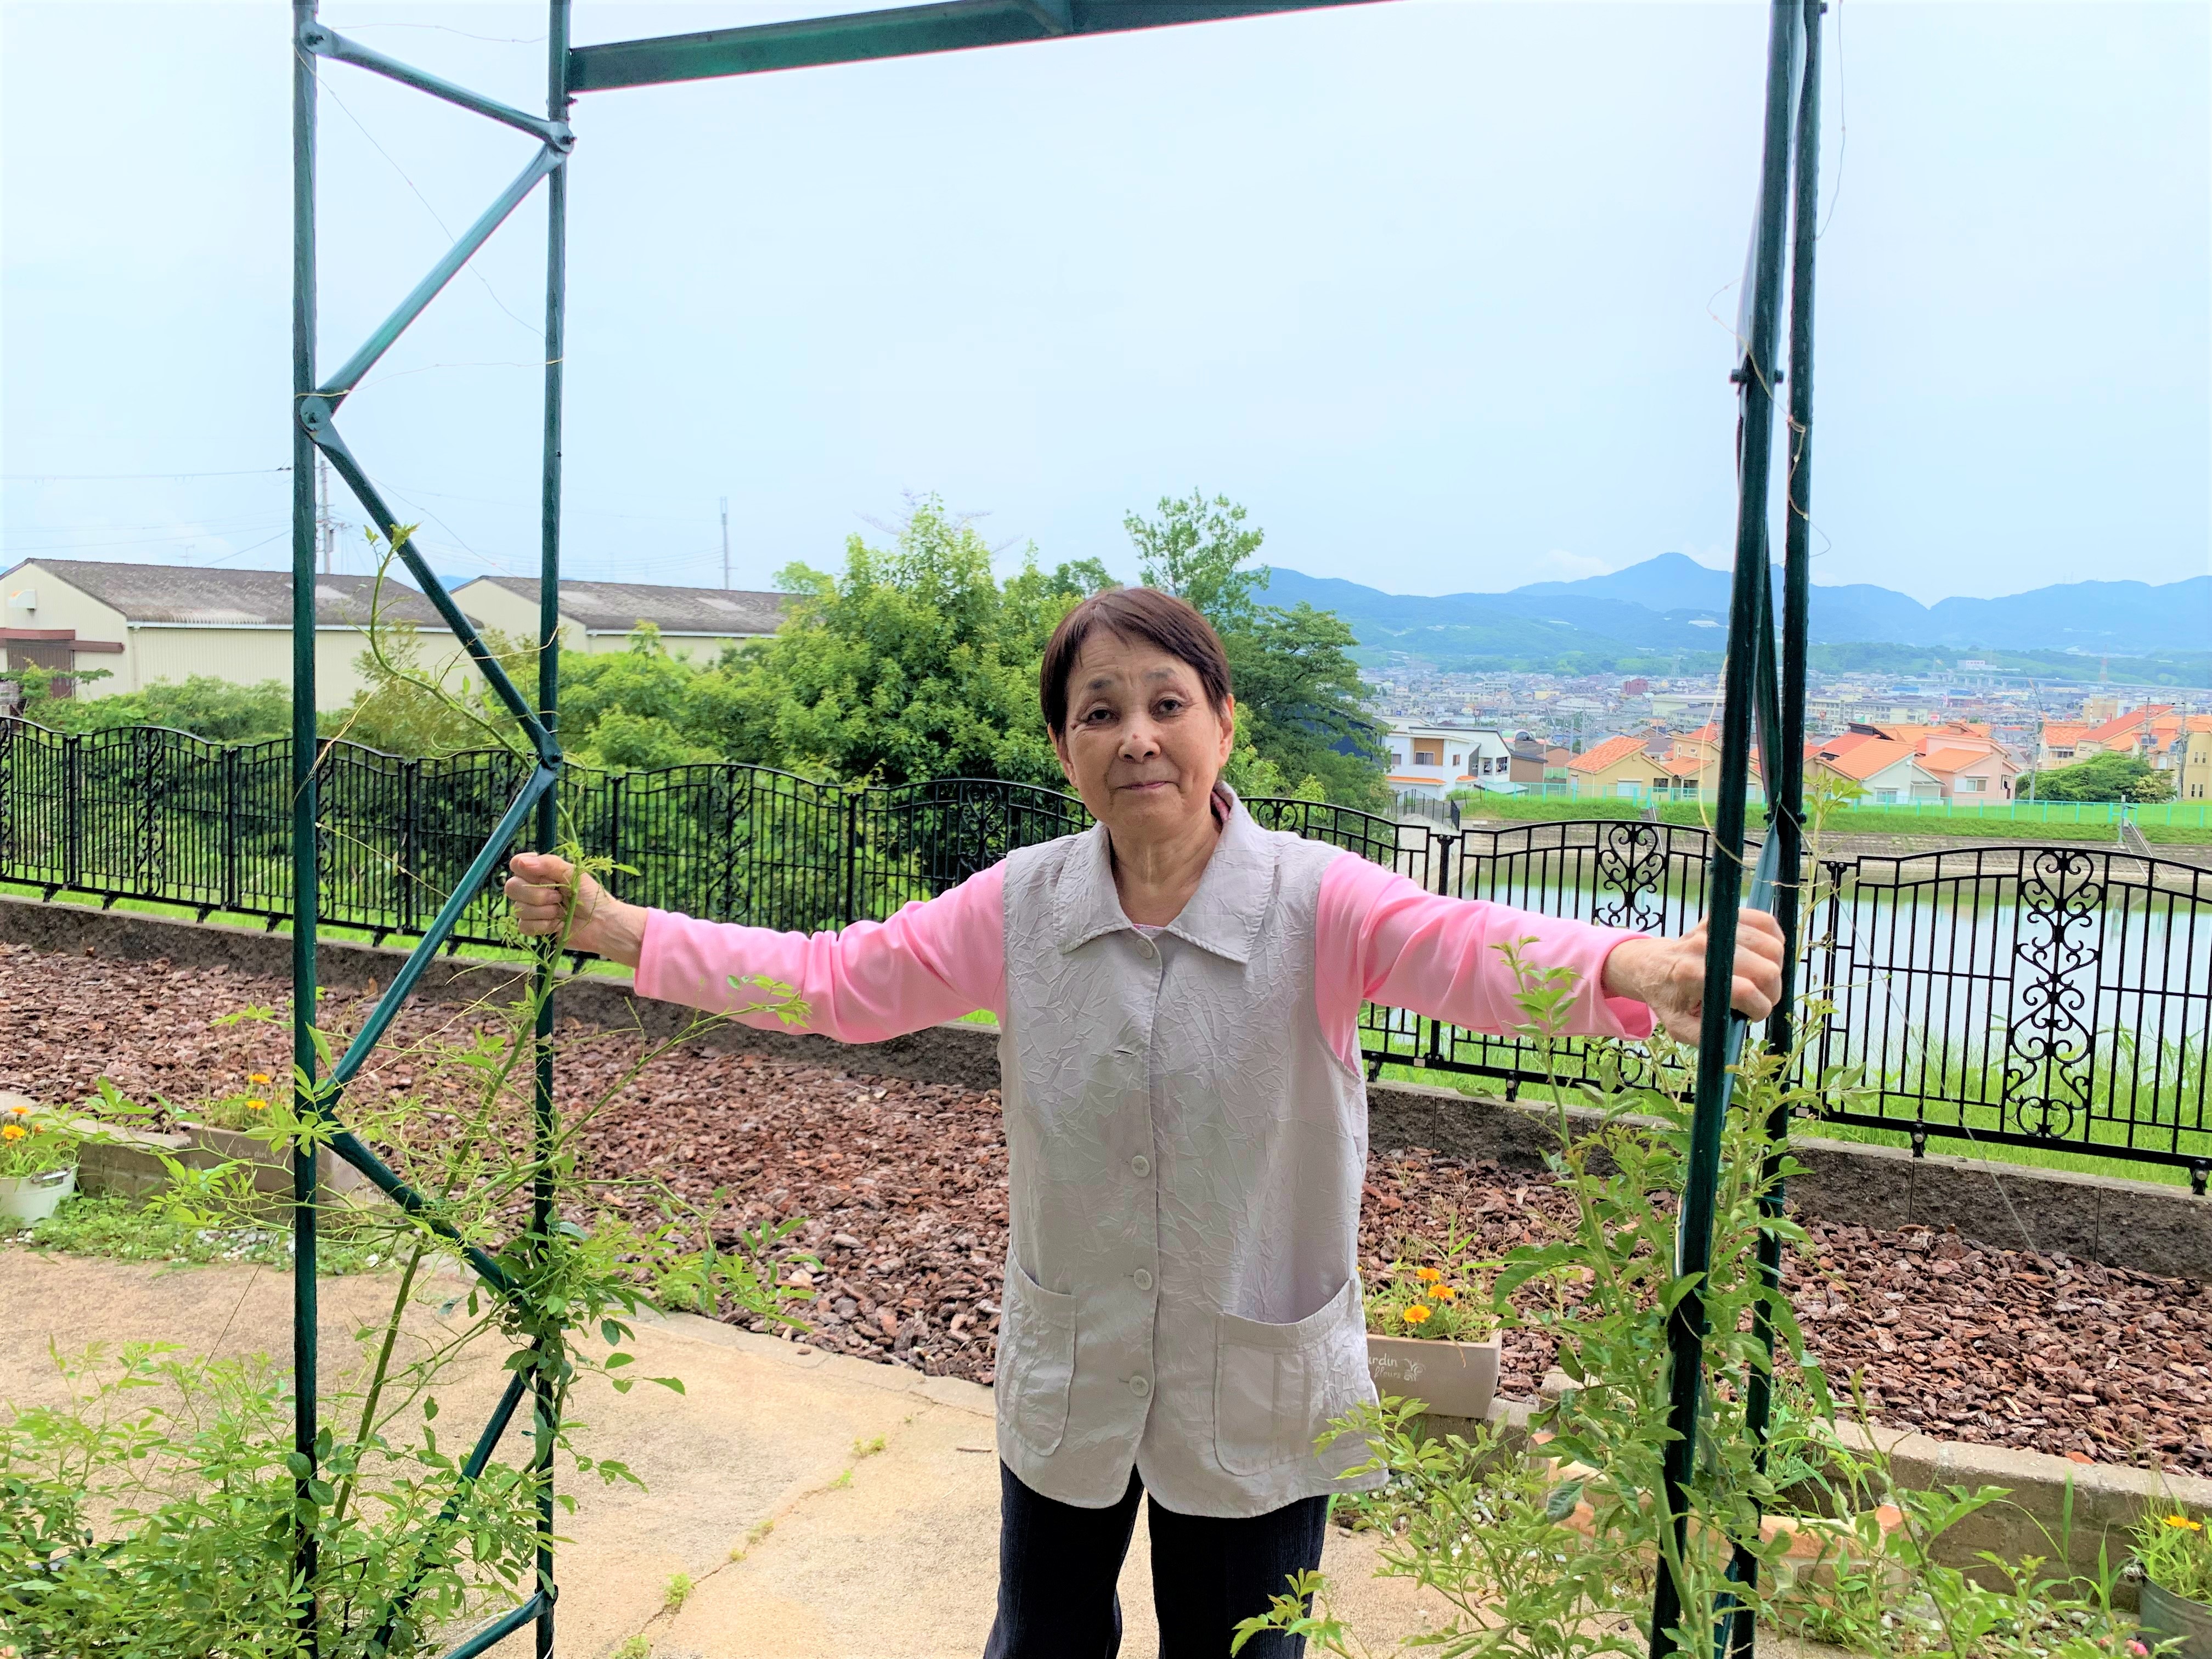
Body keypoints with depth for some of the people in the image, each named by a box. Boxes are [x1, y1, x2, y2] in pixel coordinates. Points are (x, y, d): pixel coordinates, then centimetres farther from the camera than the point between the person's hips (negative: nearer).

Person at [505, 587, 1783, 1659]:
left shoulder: (1317, 904, -19)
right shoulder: (1022, 906, -8)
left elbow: (1474, 949, -36)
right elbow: (835, 978, -4)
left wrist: (1642, 968, -58)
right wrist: (616, 926, -12)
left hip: (1259, 1397, -2)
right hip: (1066, 1380, 3)